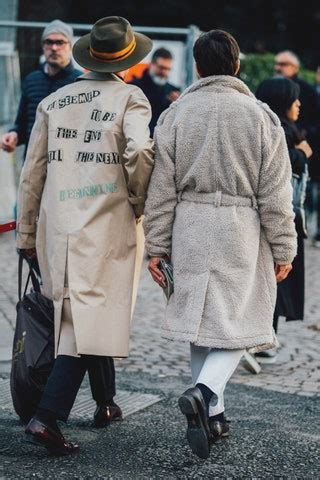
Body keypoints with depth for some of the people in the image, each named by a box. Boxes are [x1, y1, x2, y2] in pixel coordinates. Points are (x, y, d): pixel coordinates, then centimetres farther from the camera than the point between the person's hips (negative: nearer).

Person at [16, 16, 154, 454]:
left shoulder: (53, 101, 12)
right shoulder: (130, 98, -1)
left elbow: (31, 174, 12)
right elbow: (139, 151, -20)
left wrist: (27, 234, 19)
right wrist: (138, 202, -3)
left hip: (56, 227, 5)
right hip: (107, 228, -5)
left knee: (68, 316, 16)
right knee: (91, 321, -5)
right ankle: (46, 417, -14)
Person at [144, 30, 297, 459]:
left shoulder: (175, 114, 2)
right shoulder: (260, 116, -2)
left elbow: (161, 189, 3)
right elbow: (275, 193, -2)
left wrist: (157, 246, 9)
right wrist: (283, 249, 5)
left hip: (190, 230, 2)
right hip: (242, 231, -2)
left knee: (201, 322, 12)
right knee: (238, 322, 4)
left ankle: (212, 415, 18)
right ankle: (203, 392, -20)